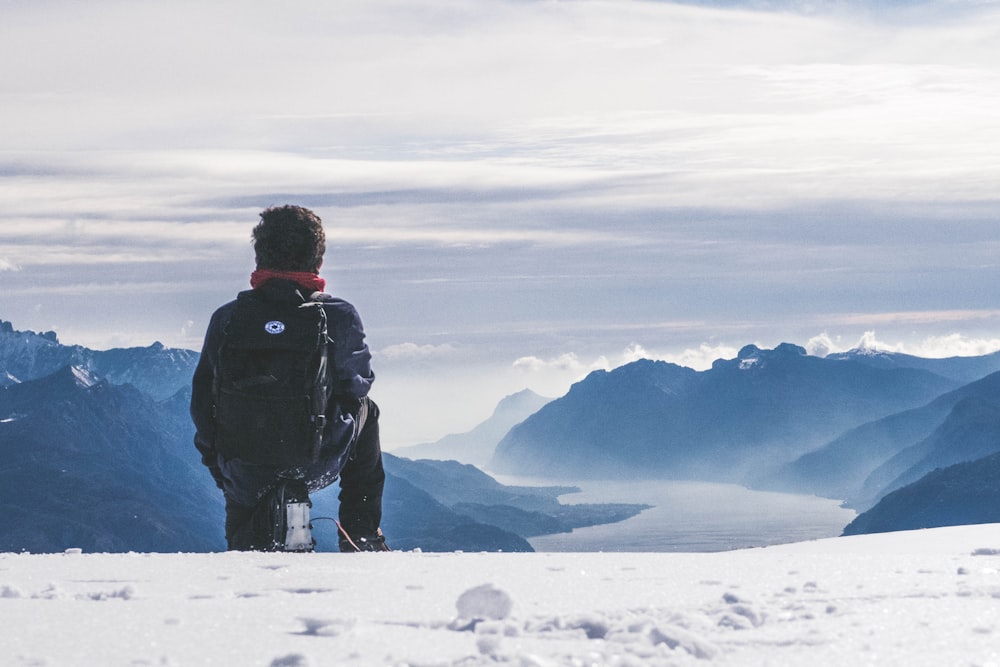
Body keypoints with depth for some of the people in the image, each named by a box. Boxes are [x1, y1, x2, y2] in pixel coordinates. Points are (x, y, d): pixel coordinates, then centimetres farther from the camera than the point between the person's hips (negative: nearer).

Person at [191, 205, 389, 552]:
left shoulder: (226, 318, -7)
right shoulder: (339, 317, -11)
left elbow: (201, 405, 1)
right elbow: (358, 384, 6)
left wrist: (216, 461, 19)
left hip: (244, 474, 2)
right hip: (317, 466, -2)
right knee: (364, 410, 32)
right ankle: (363, 536, 33)